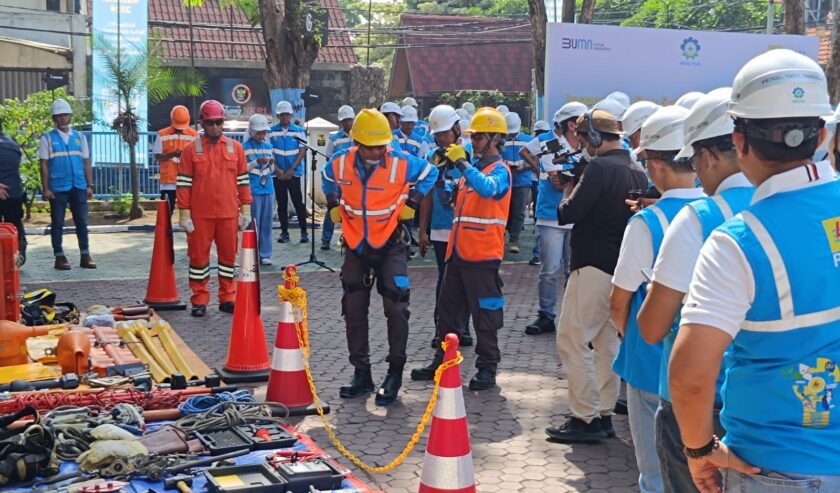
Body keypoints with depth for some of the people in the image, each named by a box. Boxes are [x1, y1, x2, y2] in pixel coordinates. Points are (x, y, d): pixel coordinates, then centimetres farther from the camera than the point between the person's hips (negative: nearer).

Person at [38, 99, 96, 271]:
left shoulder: (79, 137, 11)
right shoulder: (48, 138, 2)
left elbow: (86, 163, 10)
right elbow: (44, 165, -1)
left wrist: (89, 185, 5)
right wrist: (45, 188, -7)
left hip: (79, 187, 3)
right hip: (57, 188, -3)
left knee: (82, 222, 5)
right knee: (57, 223, 3)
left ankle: (85, 256, 10)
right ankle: (59, 257, 9)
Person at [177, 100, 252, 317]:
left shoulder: (236, 148, 6)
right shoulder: (191, 149, 0)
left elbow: (243, 180, 9)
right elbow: (184, 183, -1)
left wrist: (245, 209, 5)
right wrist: (184, 213, -6)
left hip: (229, 214, 2)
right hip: (200, 215, -2)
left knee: (228, 256, 8)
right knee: (199, 256, 4)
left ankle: (227, 298, 18)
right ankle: (199, 301, 13)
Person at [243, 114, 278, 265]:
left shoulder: (269, 146, 13)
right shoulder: (244, 147, -2)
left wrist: (271, 164, -4)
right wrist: (256, 162, -16)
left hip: (268, 189, 5)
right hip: (253, 190, -5)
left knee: (267, 223, 7)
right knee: (254, 224, -3)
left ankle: (265, 254, 13)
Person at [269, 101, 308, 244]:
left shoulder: (299, 131, 1)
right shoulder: (271, 131, 2)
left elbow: (302, 152, -2)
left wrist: (291, 170, -10)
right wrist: (277, 170, -8)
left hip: (294, 173, -1)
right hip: (278, 174, 1)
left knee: (298, 202, -1)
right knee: (281, 204, 6)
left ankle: (304, 232, 5)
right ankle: (284, 232, 13)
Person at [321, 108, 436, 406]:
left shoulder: (401, 163, -17)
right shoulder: (340, 163, -9)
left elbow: (429, 173, 2)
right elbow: (328, 181, 16)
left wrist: (411, 203, -4)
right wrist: (334, 206, 7)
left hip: (390, 245, -3)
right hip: (356, 246, 3)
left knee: (396, 308, -9)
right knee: (354, 311, 6)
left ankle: (395, 373, 5)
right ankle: (361, 374, 18)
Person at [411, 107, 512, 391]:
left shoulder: (500, 169, -8)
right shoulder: (472, 167, 16)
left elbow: (489, 189, -31)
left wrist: (461, 162, -30)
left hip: (483, 255, -8)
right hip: (458, 251, 8)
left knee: (484, 314, 1)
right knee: (449, 311, 15)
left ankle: (487, 368, 11)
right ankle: (442, 362, 25)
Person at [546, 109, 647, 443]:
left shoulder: (599, 168, -15)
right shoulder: (636, 171, 13)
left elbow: (568, 214, -17)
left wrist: (569, 190, 2)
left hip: (594, 267, -9)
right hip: (622, 267, 9)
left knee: (572, 340, -4)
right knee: (608, 341, 14)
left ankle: (586, 418, -5)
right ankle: (604, 415, 19)